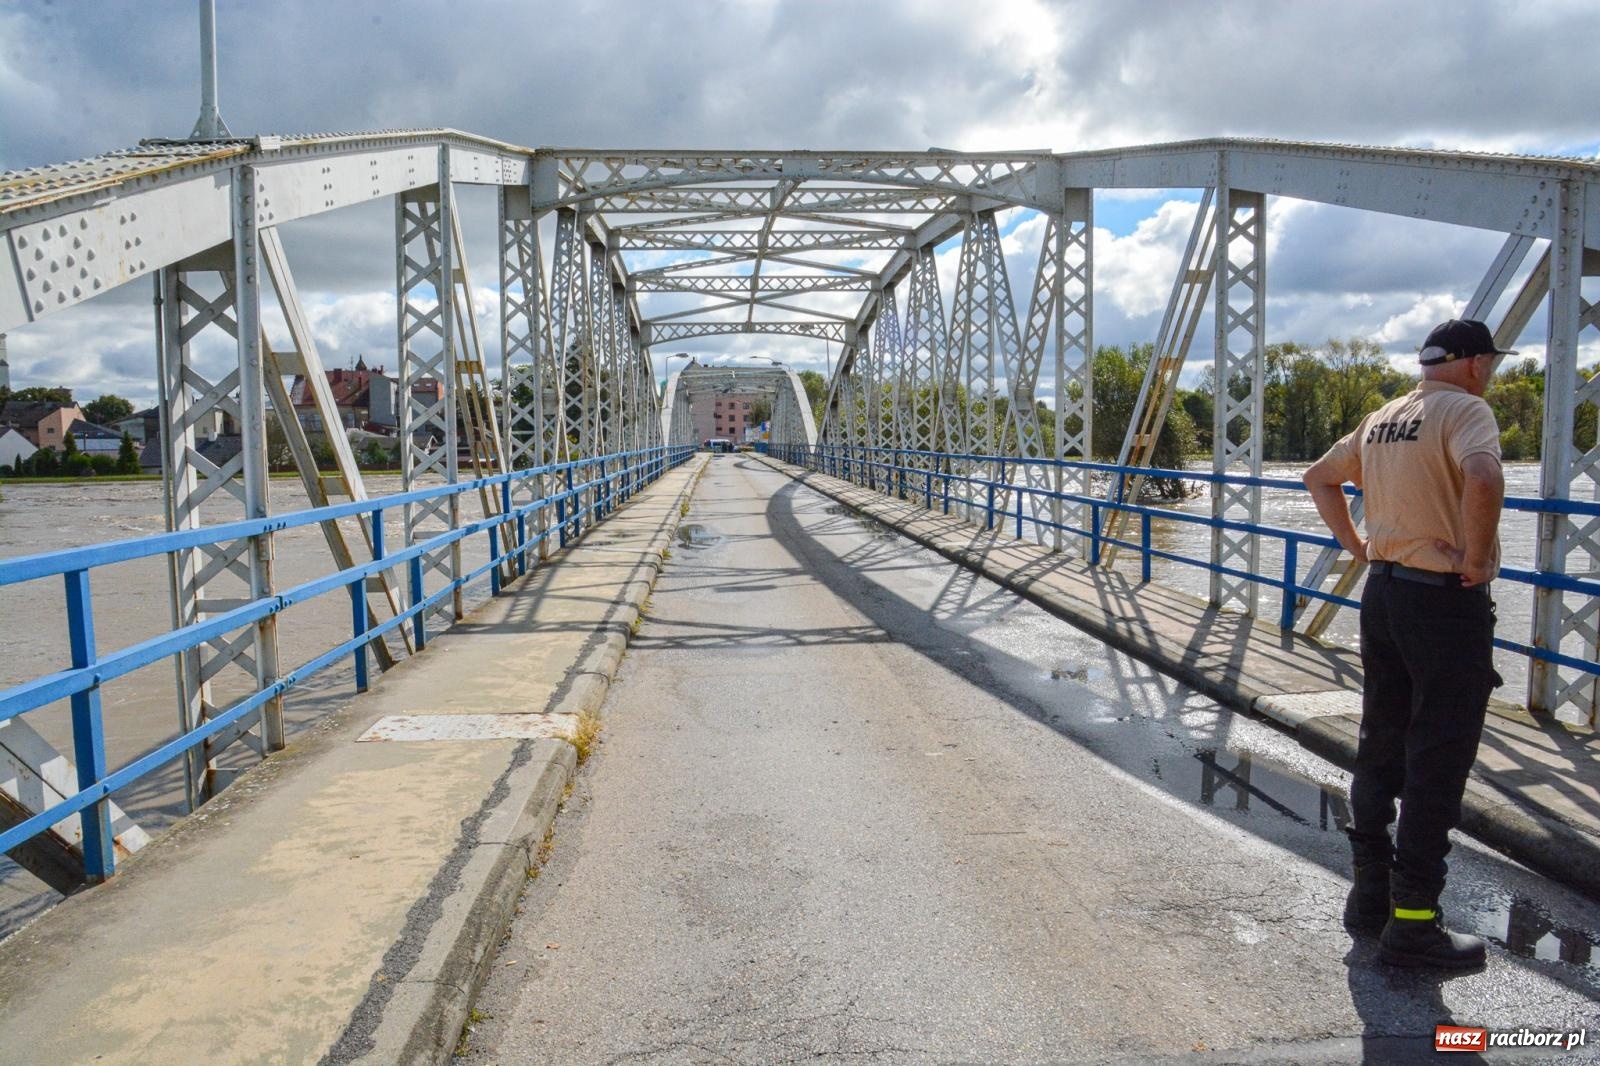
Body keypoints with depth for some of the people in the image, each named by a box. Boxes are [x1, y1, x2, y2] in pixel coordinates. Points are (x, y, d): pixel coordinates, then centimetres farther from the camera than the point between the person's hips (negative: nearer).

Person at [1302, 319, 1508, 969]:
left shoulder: (1382, 420, 12)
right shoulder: (1466, 409, -12)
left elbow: (1319, 477, 25)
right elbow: (1482, 477, -33)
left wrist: (1354, 544, 18)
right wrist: (1475, 559, -20)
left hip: (1383, 591, 8)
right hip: (1446, 600, -8)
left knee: (1380, 746, 15)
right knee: (1437, 763, -1)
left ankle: (1370, 892, 26)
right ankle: (1413, 922, 4)